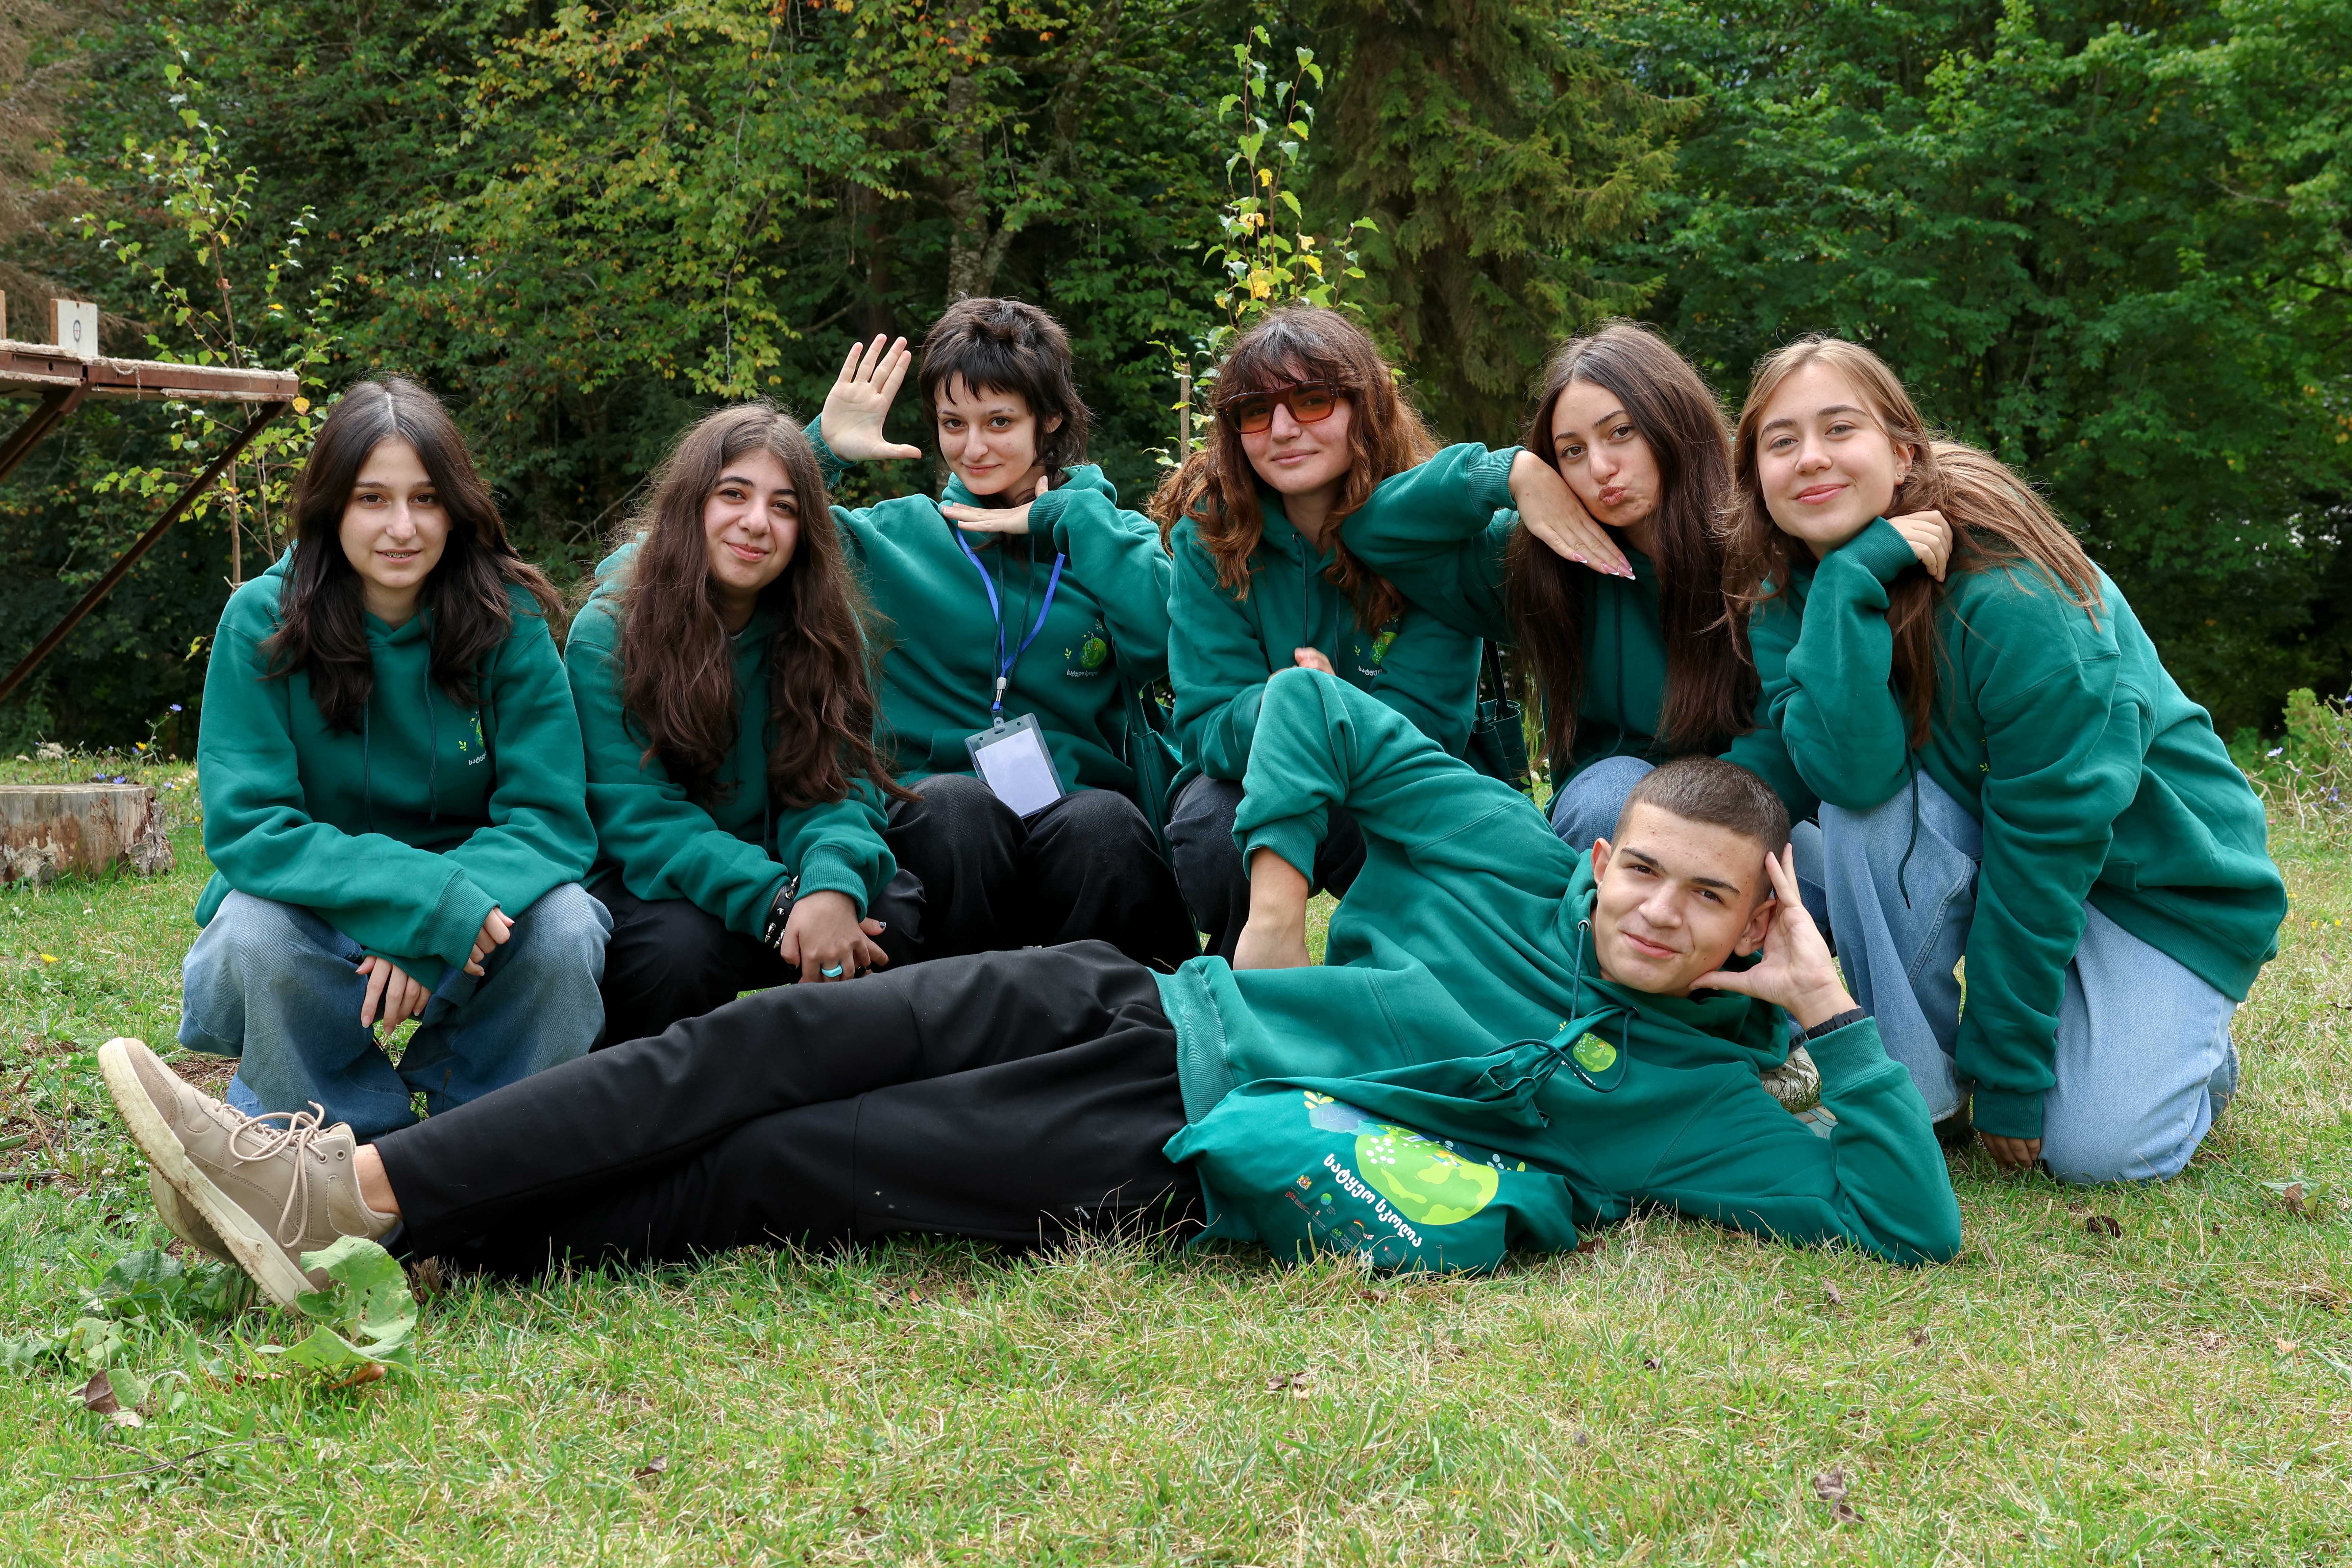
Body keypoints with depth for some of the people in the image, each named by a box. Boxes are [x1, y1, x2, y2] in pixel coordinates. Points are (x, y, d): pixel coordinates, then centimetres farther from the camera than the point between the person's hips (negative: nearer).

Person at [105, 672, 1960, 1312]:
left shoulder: (1693, 1092, 5)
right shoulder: (1516, 855, 12)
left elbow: (1910, 1217, -3)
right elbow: (1309, 701, 13)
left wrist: (1832, 1015, -7)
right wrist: (1277, 906, 4)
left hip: (1173, 1162, -4)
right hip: (1133, 1007, 4)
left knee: (765, 1175, -16)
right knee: (772, 1041, -15)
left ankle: (385, 1228, -15)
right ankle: (349, 1177, -15)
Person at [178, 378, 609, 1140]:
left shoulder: (508, 618, -10)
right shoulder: (261, 621, -13)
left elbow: (549, 814, -13)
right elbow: (247, 827, -19)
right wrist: (428, 902, -33)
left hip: (467, 903, 1)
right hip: (317, 906, -1)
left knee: (564, 926, -29)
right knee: (255, 933, -33)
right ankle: (363, 1145, -6)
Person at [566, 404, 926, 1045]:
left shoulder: (830, 626, -3)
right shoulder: (607, 633, -14)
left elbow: (840, 785, -10)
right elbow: (638, 817, -20)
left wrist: (833, 885, -35)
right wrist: (777, 903, -35)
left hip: (771, 867, 4)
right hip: (647, 884, -3)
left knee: (898, 915, -23)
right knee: (683, 948, -35)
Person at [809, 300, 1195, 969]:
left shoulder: (1106, 532, 14)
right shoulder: (899, 532, 15)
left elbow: (1170, 641, -8)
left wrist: (1071, 518, -3)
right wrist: (823, 447, -3)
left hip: (1076, 795, 0)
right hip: (934, 812, 1)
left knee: (1105, 824, -34)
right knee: (955, 805, -34)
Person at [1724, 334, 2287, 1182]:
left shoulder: (2013, 596, -28)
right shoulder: (1787, 598, -11)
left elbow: (2049, 833, -25)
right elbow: (1848, 768, -29)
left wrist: (2007, 1077, -23)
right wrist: (1852, 581, -39)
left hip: (2161, 874, -4)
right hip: (1991, 839, 5)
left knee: (2092, 1146, -21)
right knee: (1866, 806, -28)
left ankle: (2186, 1047, 13)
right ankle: (1917, 1091, -12)